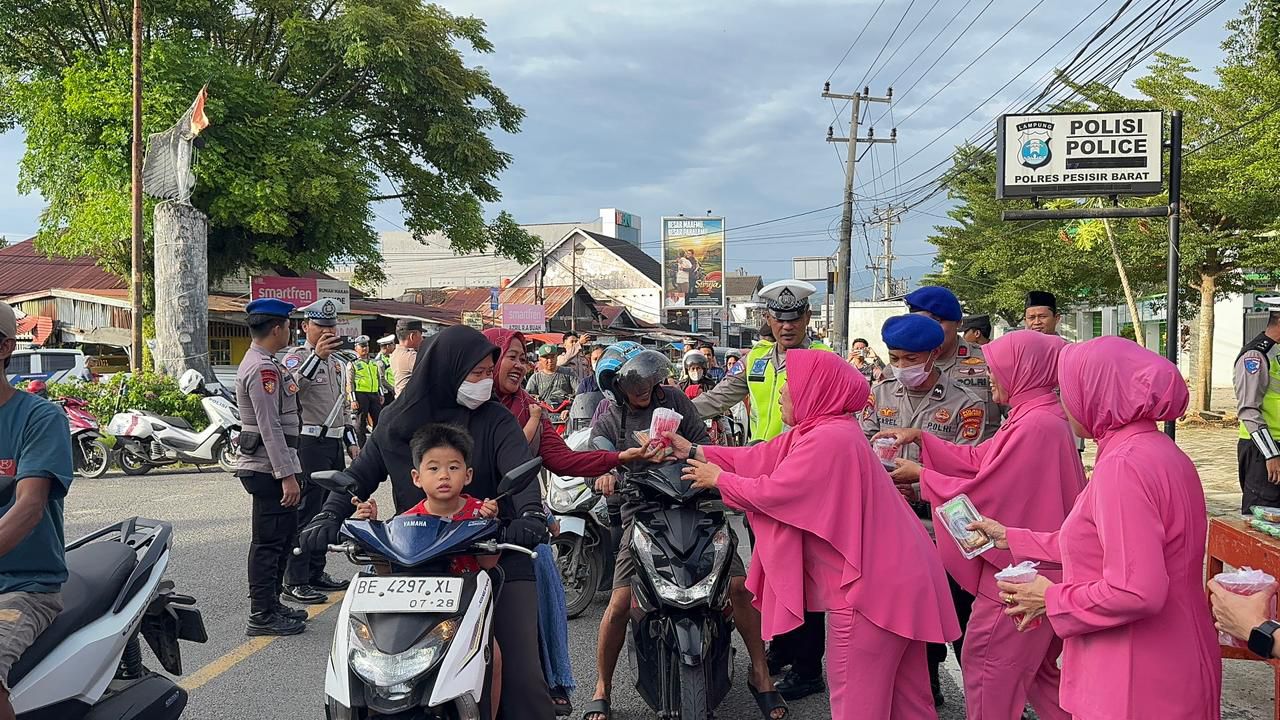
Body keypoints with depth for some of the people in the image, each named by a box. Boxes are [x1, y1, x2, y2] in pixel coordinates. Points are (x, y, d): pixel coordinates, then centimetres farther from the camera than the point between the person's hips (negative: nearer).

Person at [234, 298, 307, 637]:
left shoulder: (262, 363, 17)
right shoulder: (263, 369, -18)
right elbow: (270, 427, -23)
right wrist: (287, 475, -23)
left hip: (272, 467, 11)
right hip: (270, 468, -11)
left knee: (285, 533, 18)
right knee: (269, 541, -4)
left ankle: (271, 603, 28)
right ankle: (262, 615, 3)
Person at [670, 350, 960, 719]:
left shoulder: (827, 438, -23)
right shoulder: (818, 429, 10)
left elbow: (772, 491, -18)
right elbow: (759, 458, 12)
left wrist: (719, 479, -2)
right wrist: (693, 450, 13)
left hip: (872, 581, -10)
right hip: (891, 573, 10)